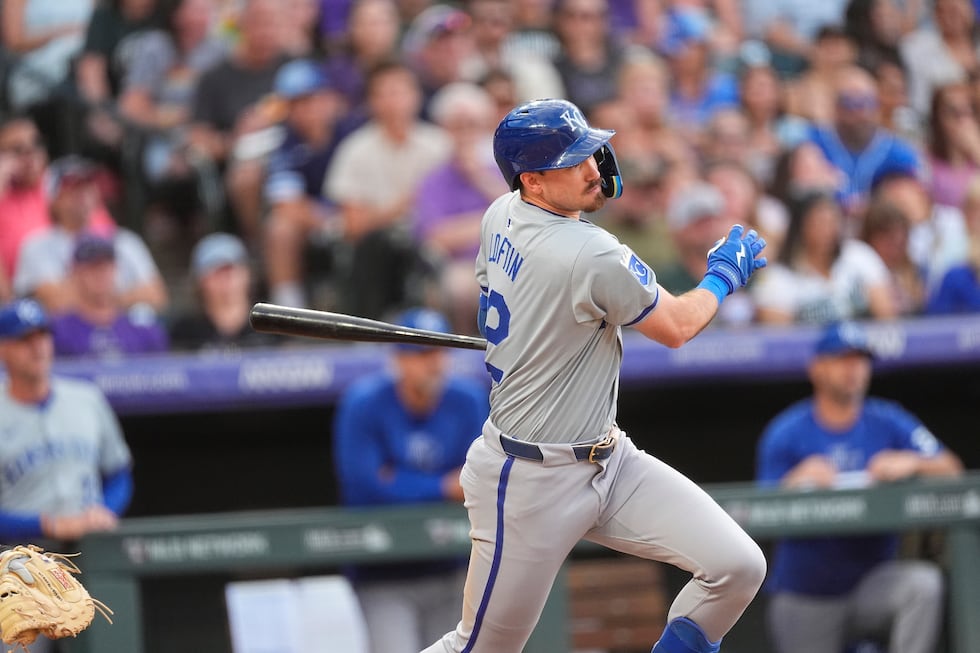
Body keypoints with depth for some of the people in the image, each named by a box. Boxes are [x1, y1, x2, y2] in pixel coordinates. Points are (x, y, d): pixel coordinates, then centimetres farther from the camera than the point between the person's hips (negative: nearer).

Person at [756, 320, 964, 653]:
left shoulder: (889, 422, 3)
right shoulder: (784, 434, -2)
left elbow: (951, 470, -6)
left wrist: (911, 463, -27)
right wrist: (798, 480, -28)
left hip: (872, 585, 1)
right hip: (804, 598, -1)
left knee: (924, 583, -30)